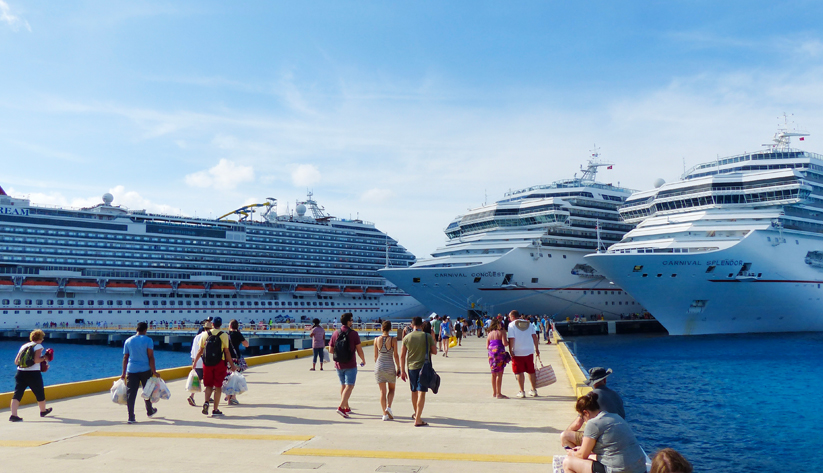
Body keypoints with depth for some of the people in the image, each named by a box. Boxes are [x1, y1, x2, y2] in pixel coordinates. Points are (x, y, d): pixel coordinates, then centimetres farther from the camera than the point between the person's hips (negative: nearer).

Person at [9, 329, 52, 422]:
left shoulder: (24, 346, 15)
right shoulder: (39, 346, -2)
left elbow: (16, 361, 14)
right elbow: (37, 360, -17)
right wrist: (44, 358, 0)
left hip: (20, 373, 5)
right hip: (33, 373, -5)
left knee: (17, 394, -3)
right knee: (39, 393, 15)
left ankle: (13, 414, -17)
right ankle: (43, 411, 32)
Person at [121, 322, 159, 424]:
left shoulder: (128, 341, 8)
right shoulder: (148, 340, -4)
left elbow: (125, 358, 9)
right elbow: (151, 357, -10)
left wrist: (124, 373, 13)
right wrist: (154, 371, -9)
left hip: (131, 370, 2)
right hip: (145, 370, -2)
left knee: (131, 394, 0)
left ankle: (131, 417, -7)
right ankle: (150, 411, 34)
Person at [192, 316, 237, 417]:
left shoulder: (205, 334, 4)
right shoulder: (224, 335, -4)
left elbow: (200, 350, 8)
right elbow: (227, 352, -5)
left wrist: (195, 362, 21)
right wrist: (232, 365, 1)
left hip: (207, 363, 3)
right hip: (219, 363, -3)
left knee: (209, 385, 16)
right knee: (218, 386, 4)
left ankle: (206, 402, -7)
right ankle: (215, 410, 5)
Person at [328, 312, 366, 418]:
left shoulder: (335, 333, 1)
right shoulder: (353, 333, -11)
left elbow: (330, 350, 3)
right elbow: (359, 350, -9)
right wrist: (363, 360, 8)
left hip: (338, 365, 5)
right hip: (350, 365, -5)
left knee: (343, 386, 17)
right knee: (349, 386, -3)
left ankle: (346, 408, 26)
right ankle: (341, 407, -17)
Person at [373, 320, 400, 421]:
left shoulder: (377, 340, 0)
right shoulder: (393, 340, -8)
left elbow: (375, 356, 6)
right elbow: (396, 356, -5)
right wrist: (399, 369, 5)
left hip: (379, 366, 2)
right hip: (390, 366, -2)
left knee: (382, 391, 8)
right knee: (391, 389, 17)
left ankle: (385, 414, 7)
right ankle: (388, 407, -5)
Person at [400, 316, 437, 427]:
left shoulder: (407, 338, 0)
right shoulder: (428, 336, -7)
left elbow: (402, 356, 2)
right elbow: (434, 352, 0)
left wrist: (402, 371, 8)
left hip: (411, 367, 4)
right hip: (424, 367, -3)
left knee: (414, 391, 19)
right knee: (421, 392, -5)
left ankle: (416, 414, 39)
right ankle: (418, 419, -13)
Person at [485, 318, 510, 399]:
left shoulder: (489, 334, 13)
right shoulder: (502, 332, -2)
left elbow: (487, 347, 10)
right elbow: (505, 343, -14)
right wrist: (509, 342, 6)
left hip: (491, 353, 6)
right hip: (499, 353, -6)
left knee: (494, 374, 15)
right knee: (500, 374, -4)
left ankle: (494, 392, 22)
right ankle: (498, 394, -6)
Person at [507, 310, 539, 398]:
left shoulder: (512, 325, -6)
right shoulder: (528, 324, 9)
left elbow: (511, 339, -15)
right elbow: (534, 336, 6)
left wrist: (510, 350, -10)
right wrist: (537, 348, 10)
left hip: (518, 352, -4)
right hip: (529, 351, 4)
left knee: (519, 372, 4)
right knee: (531, 371, 14)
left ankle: (522, 391, 4)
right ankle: (533, 390, 19)